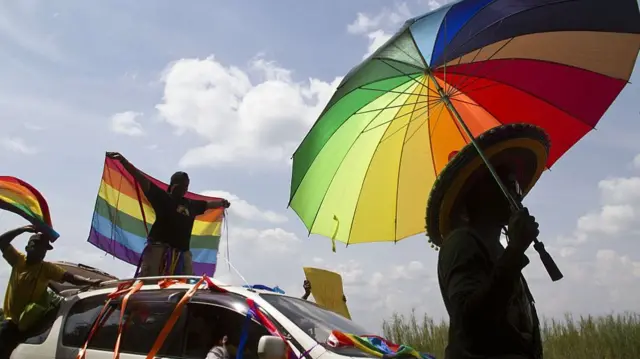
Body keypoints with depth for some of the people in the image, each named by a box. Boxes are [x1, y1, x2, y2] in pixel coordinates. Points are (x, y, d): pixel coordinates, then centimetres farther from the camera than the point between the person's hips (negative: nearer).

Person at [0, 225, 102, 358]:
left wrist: (91, 282, -36)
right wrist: (23, 229, -14)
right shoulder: (18, 260, 0)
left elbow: (70, 277, -20)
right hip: (11, 321, 2)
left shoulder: (47, 268, -8)